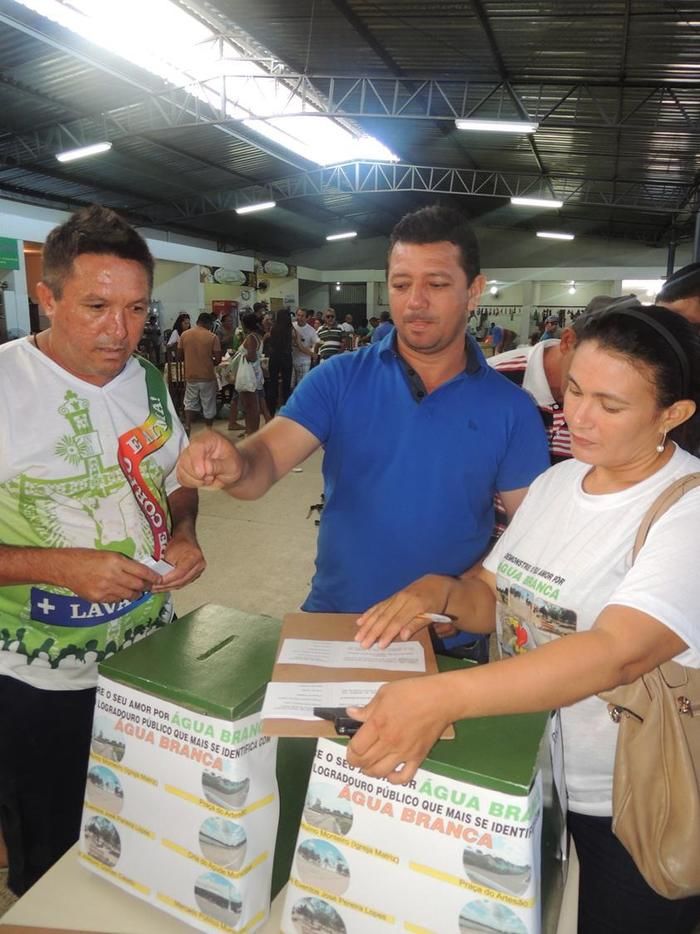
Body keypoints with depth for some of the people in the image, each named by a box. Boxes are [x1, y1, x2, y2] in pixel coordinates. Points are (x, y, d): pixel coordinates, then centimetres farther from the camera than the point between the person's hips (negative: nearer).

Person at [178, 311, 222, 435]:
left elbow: (179, 355, 5)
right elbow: (218, 359, -10)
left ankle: (187, 427, -1)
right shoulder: (212, 337, -9)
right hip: (207, 377, -3)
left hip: (191, 376, 3)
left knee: (190, 403, 16)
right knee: (208, 407, 10)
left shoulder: (184, 334, 0)